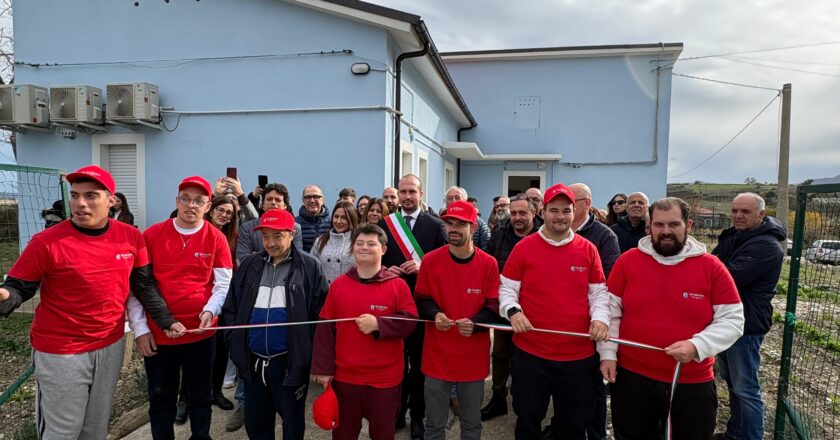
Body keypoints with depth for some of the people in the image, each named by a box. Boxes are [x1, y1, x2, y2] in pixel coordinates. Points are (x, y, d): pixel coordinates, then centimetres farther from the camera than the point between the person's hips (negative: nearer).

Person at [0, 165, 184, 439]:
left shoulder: (132, 237, -5)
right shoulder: (47, 242, -16)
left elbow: (142, 286, 3)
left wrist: (165, 320, -2)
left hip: (111, 344, 4)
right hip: (60, 351, -4)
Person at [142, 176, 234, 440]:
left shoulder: (216, 238, -3)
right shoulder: (152, 235, -2)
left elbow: (223, 284, -3)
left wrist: (210, 310, -21)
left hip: (201, 332, 0)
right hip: (157, 332, 1)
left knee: (201, 396, 16)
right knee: (160, 398, 16)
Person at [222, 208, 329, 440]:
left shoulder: (309, 266, -8)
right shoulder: (249, 265, 5)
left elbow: (322, 311, -8)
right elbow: (231, 307, 12)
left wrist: (310, 349, -11)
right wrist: (234, 341, 2)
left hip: (291, 361, -4)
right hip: (253, 360, 5)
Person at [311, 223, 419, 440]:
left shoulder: (398, 285, -8)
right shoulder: (338, 284, -1)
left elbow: (409, 322, -9)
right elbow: (325, 328, 0)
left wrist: (378, 324, -23)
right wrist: (323, 368, -3)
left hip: (385, 377, -2)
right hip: (344, 376, 2)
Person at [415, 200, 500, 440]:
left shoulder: (489, 264, -7)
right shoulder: (430, 260, -6)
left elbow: (493, 306, -4)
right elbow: (421, 300, 2)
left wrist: (474, 323, -23)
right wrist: (434, 314, -19)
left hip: (474, 356, 0)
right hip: (438, 355, 0)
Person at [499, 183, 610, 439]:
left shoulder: (588, 249, 2)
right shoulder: (523, 247, -3)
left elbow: (599, 292, 7)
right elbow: (507, 289, 0)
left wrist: (600, 317, -12)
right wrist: (513, 311, -19)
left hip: (579, 355, 2)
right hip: (530, 353, -1)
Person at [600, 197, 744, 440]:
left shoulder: (712, 267, -5)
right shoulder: (627, 260, -4)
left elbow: (732, 320, -3)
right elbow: (611, 311, 1)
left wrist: (697, 346, -18)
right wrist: (608, 353, -5)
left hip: (692, 383, 0)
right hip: (631, 376, 0)